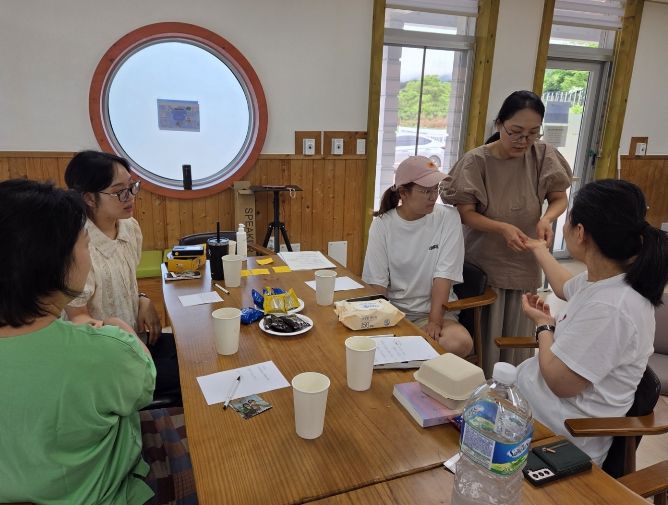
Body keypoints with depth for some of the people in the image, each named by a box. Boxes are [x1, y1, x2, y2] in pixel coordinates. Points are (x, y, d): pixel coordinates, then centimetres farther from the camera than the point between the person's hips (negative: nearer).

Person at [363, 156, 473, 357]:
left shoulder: (448, 218, -5)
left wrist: (434, 321, -19)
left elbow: (444, 275, -10)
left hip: (432, 310, 1)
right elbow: (377, 282, -4)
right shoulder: (382, 223, -2)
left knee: (460, 343, -29)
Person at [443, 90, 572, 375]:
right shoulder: (476, 161, -14)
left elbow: (560, 198, 2)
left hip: (524, 265, 3)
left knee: (517, 337, 13)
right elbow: (464, 212, -14)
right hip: (483, 264, -3)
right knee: (484, 338, 4)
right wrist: (502, 228, -31)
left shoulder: (543, 156, -5)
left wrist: (546, 219, -21)